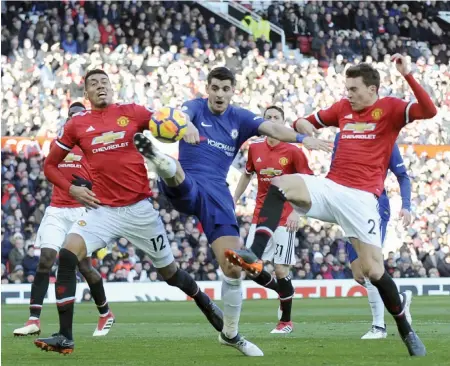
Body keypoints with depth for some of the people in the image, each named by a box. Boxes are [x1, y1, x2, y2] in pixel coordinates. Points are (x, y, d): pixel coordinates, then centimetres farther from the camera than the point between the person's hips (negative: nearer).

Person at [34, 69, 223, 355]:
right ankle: (65, 338, -18)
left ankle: (204, 302, 42)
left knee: (169, 271, 10)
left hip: (140, 208, -1)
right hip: (103, 209, 1)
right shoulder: (77, 124, 3)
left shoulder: (132, 113, 0)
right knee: (67, 257, -21)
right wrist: (71, 189, -5)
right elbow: (50, 165, 11)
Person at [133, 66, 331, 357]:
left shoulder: (240, 118, 10)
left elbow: (272, 128, -9)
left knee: (233, 267, -4)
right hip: (186, 187, -3)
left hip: (217, 194, 3)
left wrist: (301, 138, -30)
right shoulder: (196, 108, 2)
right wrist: (186, 126, -50)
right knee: (176, 172, -40)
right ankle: (156, 157, -78)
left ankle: (230, 333, 11)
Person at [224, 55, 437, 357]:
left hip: (361, 198, -5)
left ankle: (406, 330, 13)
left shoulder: (390, 109, -1)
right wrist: (304, 126, 1)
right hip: (330, 188, 5)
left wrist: (408, 75, -27)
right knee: (279, 184, -21)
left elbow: (429, 111, -18)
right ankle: (255, 256, -34)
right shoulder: (344, 108, 13)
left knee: (373, 270, -8)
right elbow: (306, 122, 26)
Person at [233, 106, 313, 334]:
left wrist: (296, 212, -14)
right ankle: (283, 292, 28)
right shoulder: (255, 148, 5)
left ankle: (286, 321, 9)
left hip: (284, 219, -4)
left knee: (281, 270, -7)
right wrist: (233, 201, 15)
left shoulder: (293, 151, -7)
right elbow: (247, 175, 21)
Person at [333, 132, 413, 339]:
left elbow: (402, 176, 3)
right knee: (359, 274, 3)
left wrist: (406, 206, -8)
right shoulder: (341, 137, 5)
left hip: (376, 207, -5)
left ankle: (379, 326, -6)